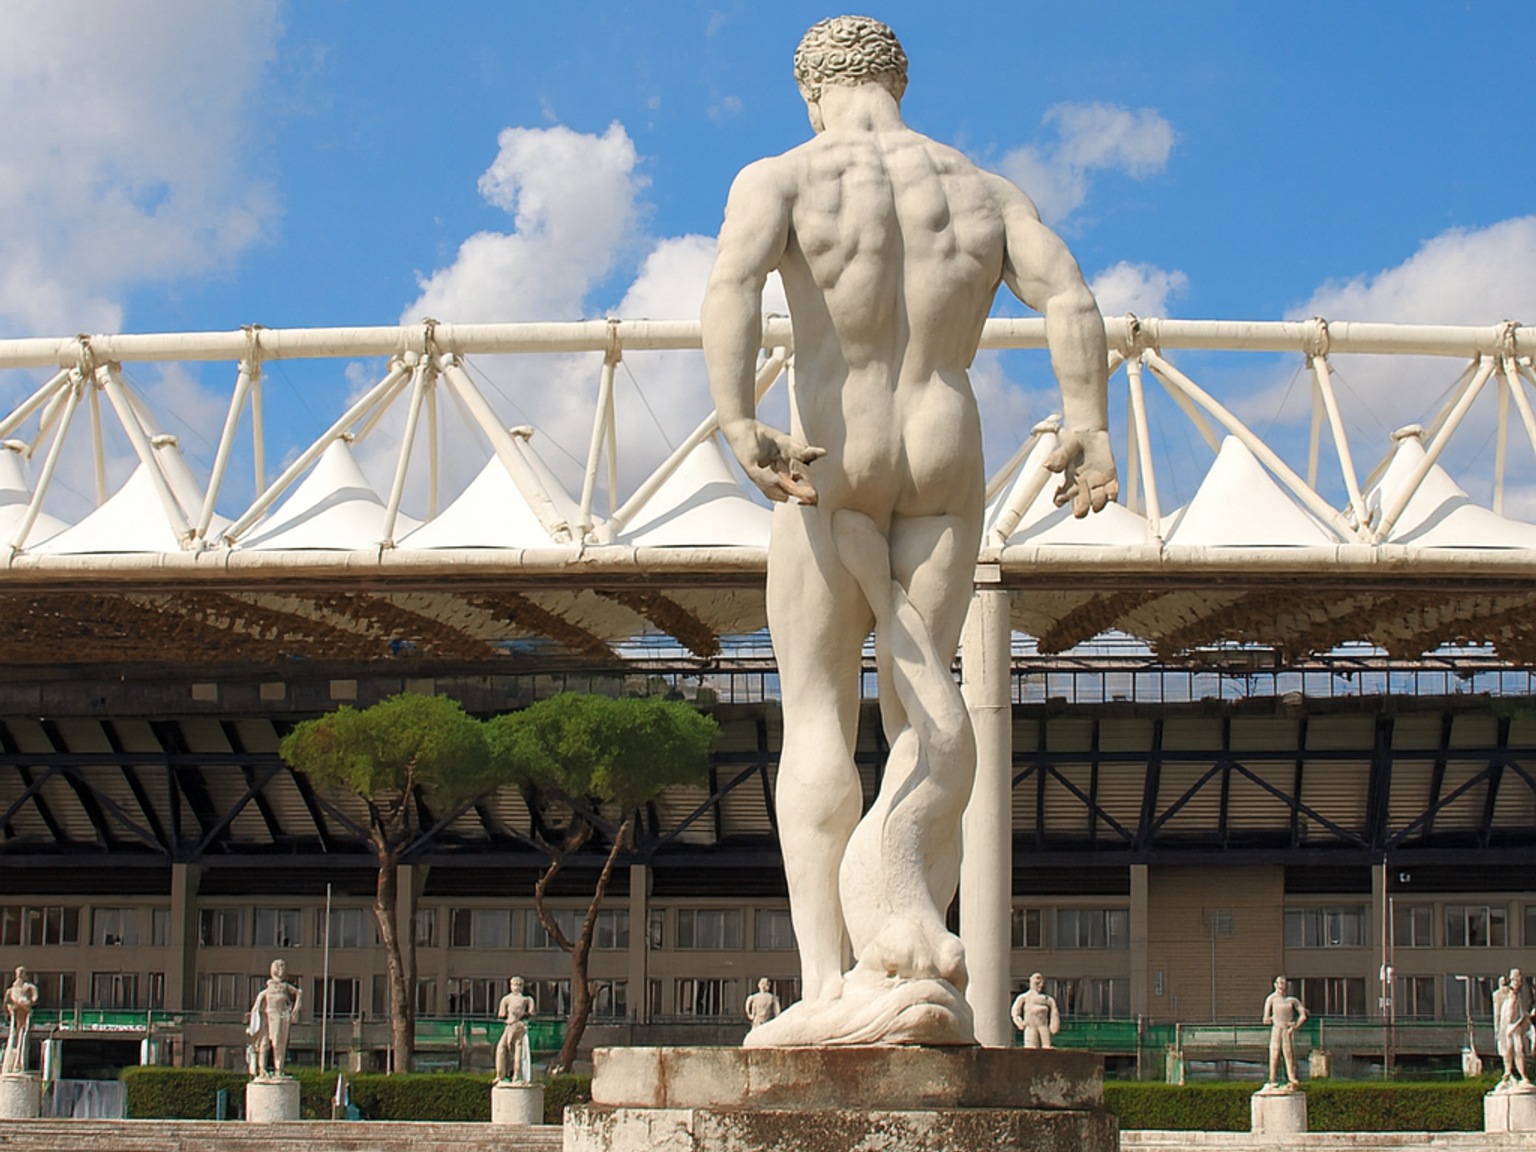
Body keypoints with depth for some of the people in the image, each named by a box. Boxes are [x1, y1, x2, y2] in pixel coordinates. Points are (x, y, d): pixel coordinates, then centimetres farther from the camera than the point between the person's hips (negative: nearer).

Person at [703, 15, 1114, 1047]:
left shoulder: (781, 178, 0)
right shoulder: (987, 192, 11)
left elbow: (734, 282, -20)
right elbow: (1070, 298, -5)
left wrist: (740, 428, -27)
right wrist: (1091, 429, -11)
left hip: (828, 461, -2)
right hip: (946, 464, 3)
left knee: (819, 709, 1)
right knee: (926, 690, 10)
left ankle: (828, 985, -9)